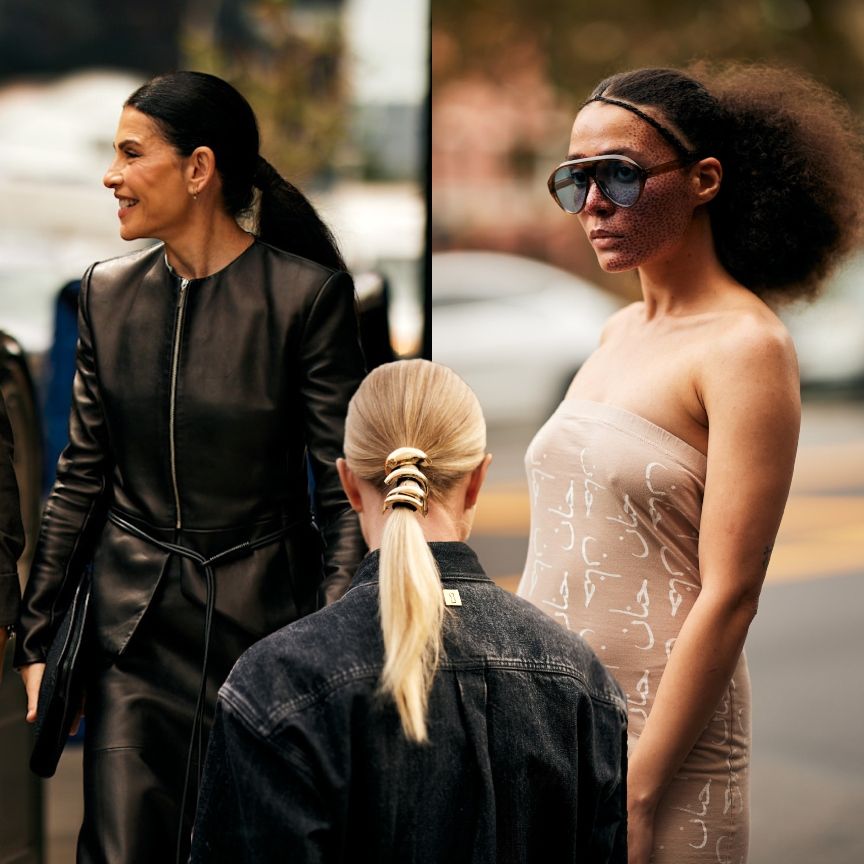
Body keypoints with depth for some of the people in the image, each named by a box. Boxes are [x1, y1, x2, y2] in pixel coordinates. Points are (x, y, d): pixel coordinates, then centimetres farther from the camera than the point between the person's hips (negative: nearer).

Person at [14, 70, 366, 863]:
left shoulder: (308, 292, -10)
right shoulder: (108, 293, 4)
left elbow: (345, 490, -9)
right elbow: (82, 478, 10)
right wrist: (38, 637, 9)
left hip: (266, 619, -3)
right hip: (134, 622, 3)